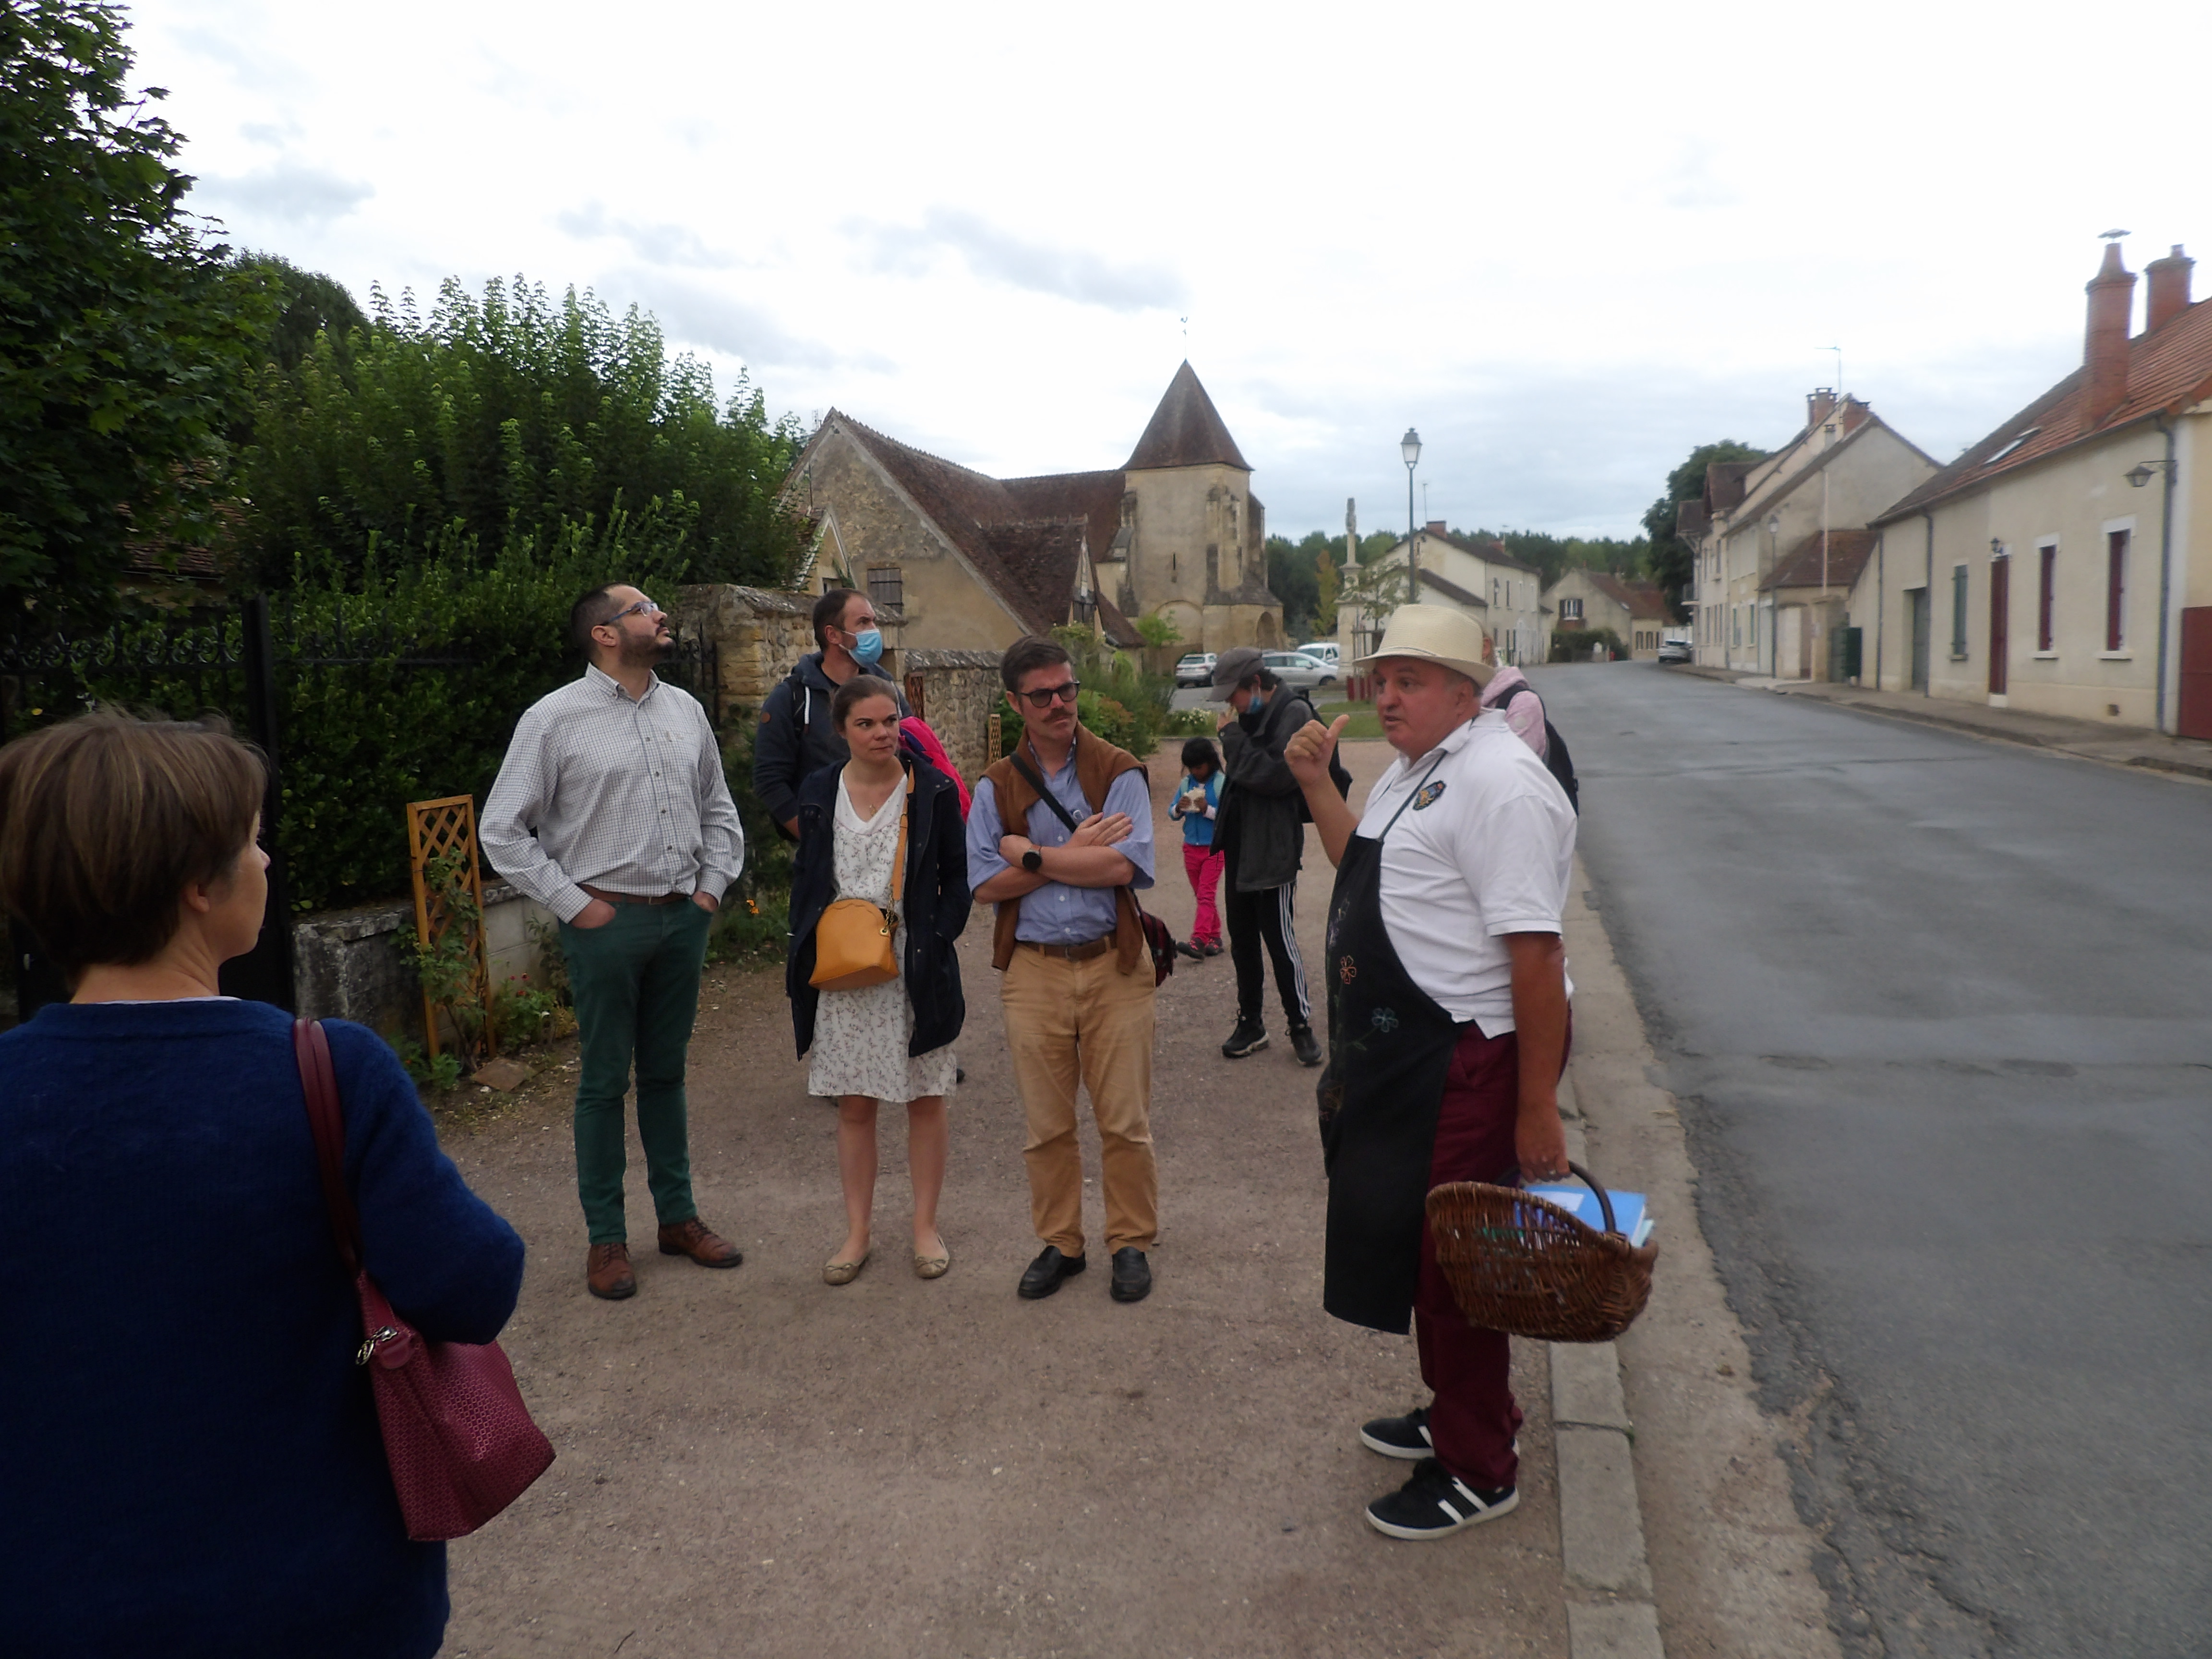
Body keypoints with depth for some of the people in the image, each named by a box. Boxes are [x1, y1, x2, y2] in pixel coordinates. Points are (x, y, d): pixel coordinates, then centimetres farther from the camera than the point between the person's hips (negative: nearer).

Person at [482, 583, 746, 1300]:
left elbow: (718, 809, 16)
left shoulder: (684, 709, 8)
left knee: (666, 1072, 16)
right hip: (608, 919, -4)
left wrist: (713, 886, 7)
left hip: (683, 918, 5)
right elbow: (502, 829, -7)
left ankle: (678, 1216, 28)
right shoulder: (555, 718, -8)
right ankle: (606, 1237, 20)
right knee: (605, 1080, 6)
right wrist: (573, 904, -9)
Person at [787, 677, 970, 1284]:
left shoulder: (933, 789, -3)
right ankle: (857, 1233, 21)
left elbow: (957, 876, 1)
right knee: (854, 1104, 8)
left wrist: (936, 940, -11)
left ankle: (926, 1227, 22)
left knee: (925, 1098, 8)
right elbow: (805, 879, 11)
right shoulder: (819, 793, 5)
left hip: (917, 968, -2)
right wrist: (808, 951, 1)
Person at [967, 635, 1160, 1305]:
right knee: (1046, 1125, 10)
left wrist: (1033, 855, -11)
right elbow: (986, 884, -5)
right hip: (1033, 970, 2)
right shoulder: (995, 787, 6)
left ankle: (1131, 1243, 23)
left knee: (1125, 1121, 5)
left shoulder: (1118, 772, 0)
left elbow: (1124, 866, -15)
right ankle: (1059, 1244, 27)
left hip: (1113, 965, -2)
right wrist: (1077, 854, -11)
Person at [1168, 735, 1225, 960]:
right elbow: (1172, 813, 7)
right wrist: (1179, 808, -15)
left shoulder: (1222, 783, -11)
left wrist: (1208, 810, -27)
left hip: (1214, 847, -6)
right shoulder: (1185, 783, 3)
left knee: (1206, 895, -10)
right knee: (1201, 896, 12)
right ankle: (1214, 937, 22)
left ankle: (1198, 941, -17)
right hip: (1191, 847, 6)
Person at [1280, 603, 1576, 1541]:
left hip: (1467, 1059, -10)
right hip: (1404, 1048, 10)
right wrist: (1317, 788, 10)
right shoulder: (1413, 771, 11)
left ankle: (1477, 1471, 23)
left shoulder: (1499, 786, -21)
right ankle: (1453, 1412, 43)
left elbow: (1535, 951, -25)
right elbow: (1365, 870, 25)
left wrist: (1538, 1108, -24)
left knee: (1452, 1254, 3)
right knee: (1420, 1240, 22)